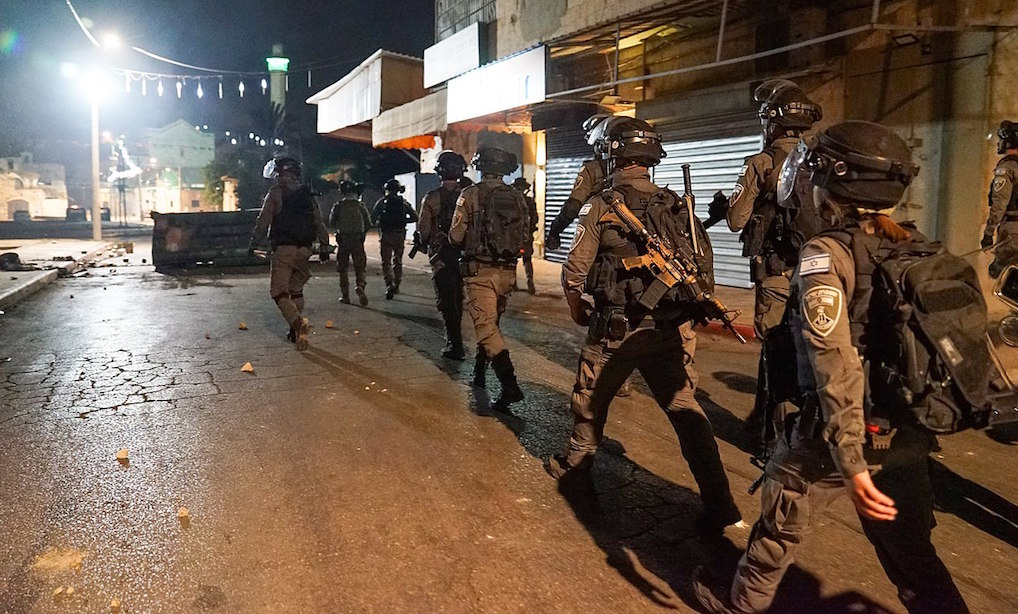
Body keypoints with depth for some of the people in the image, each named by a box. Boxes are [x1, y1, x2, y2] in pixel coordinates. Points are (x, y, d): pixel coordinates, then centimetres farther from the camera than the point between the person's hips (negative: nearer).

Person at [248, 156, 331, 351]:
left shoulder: (275, 193, -1)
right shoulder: (309, 195, 12)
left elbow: (264, 221, -4)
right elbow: (319, 223, 11)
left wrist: (254, 242, 4)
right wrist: (324, 246, 15)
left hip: (283, 248, -5)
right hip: (304, 248, 5)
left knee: (278, 290, -4)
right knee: (296, 289, 16)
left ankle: (297, 323, -26)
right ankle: (296, 331, 16)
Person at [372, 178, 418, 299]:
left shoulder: (382, 202, -2)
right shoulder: (403, 203, 5)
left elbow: (372, 218, -8)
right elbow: (414, 217, 3)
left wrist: (379, 223, 11)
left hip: (385, 235, -3)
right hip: (400, 235, 3)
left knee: (386, 262, 1)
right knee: (398, 261, 17)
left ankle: (389, 285, -18)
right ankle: (396, 286, 23)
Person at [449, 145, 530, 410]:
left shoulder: (470, 194, -7)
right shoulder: (517, 197, 4)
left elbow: (456, 237, -6)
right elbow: (525, 234, 8)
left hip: (479, 271, -5)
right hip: (508, 271, 5)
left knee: (486, 326, -5)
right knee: (492, 321, 21)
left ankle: (509, 384, -16)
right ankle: (479, 370, 38)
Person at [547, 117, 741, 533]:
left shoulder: (600, 207, -8)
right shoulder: (677, 207, 5)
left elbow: (575, 272, -7)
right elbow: (704, 264, 8)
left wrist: (577, 311, 11)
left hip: (614, 330, -3)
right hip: (669, 332, 3)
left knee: (591, 399, 18)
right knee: (685, 409, 7)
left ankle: (576, 462, 40)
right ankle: (719, 503, 5)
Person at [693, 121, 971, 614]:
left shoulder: (825, 254, -17)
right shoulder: (917, 249, 3)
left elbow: (836, 366, -24)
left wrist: (850, 462, -25)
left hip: (842, 434, -5)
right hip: (909, 434, 5)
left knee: (780, 525, 18)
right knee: (910, 550, 19)